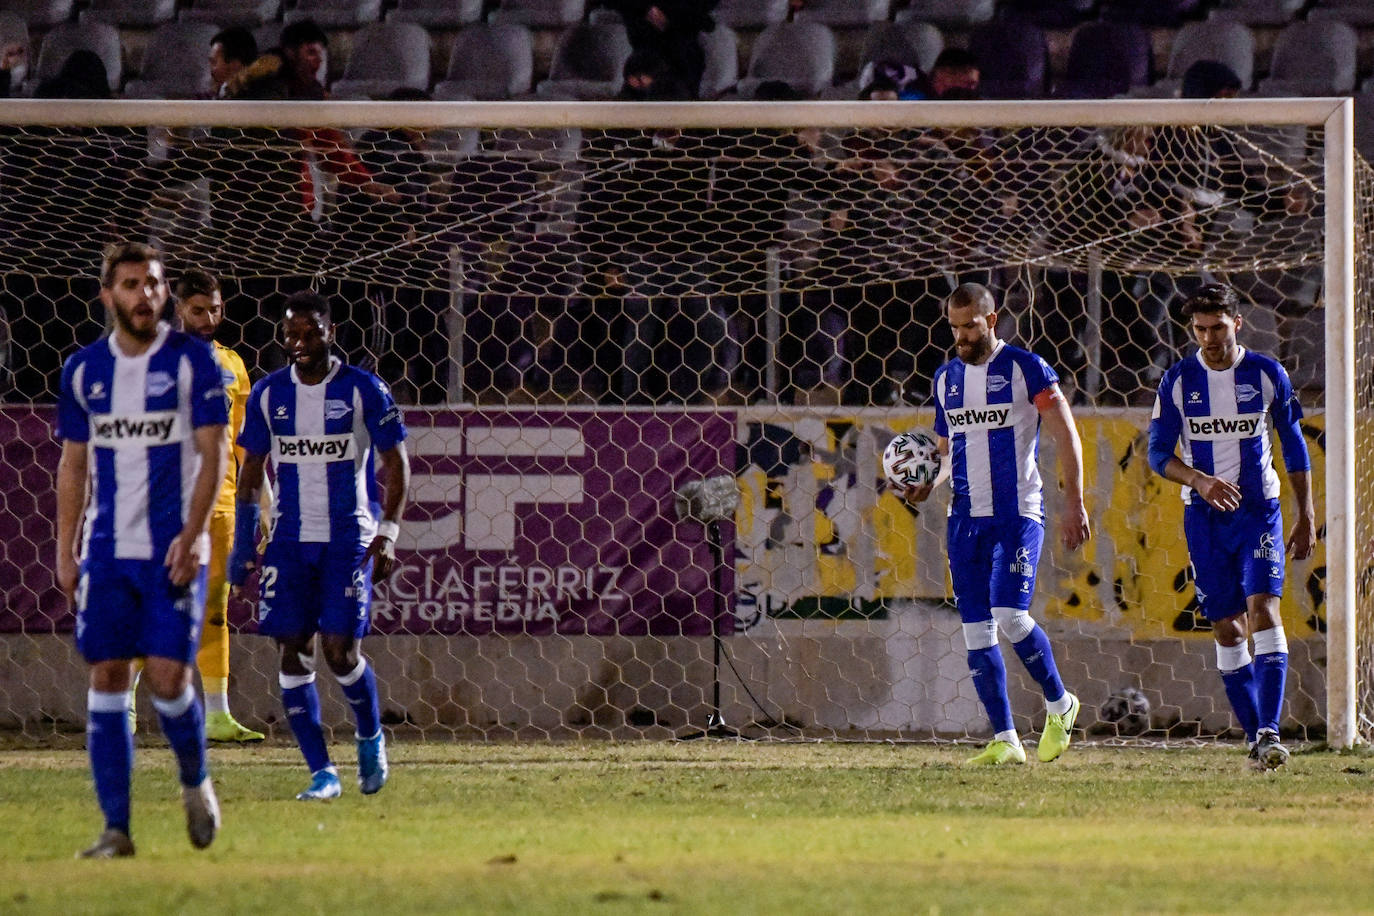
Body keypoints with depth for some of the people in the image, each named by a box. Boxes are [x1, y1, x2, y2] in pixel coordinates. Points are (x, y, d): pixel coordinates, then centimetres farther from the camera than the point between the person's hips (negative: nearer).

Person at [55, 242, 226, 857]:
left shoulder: (192, 360, -2)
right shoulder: (84, 369, 8)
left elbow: (212, 454, -5)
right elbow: (73, 465, 14)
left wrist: (190, 535, -15)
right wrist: (65, 550, 8)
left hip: (172, 552, -3)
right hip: (107, 551, 3)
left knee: (168, 677, -9)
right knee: (107, 678, -2)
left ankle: (195, 784, 19)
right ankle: (115, 828, 1)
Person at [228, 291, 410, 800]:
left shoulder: (363, 391, -4)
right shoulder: (268, 394, 5)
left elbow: (395, 462, 0)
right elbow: (251, 467, 14)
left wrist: (387, 534, -9)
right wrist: (242, 541, 8)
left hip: (349, 539, -3)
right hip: (289, 541, 3)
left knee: (339, 650, -10)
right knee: (292, 652, -5)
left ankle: (371, 737, 19)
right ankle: (321, 772, 0)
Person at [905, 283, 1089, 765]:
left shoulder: (1025, 368, -5)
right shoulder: (946, 377, 13)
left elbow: (1067, 438, -5)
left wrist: (1074, 503, -12)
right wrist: (928, 483, 1)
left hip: (1017, 514, -6)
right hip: (965, 517, 6)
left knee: (1010, 616, -18)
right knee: (976, 630, 0)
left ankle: (1059, 704, 5)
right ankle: (1005, 740, 5)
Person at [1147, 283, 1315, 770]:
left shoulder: (1266, 374, -1)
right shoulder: (1178, 380, -2)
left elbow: (1294, 445, 8)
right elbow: (1159, 452, -2)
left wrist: (1306, 517, 8)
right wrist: (1200, 481, -22)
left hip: (1259, 511, -1)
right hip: (1204, 518, 1)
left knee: (1263, 610, -17)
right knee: (1227, 630, 3)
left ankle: (1270, 732, -24)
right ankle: (1255, 738, 12)